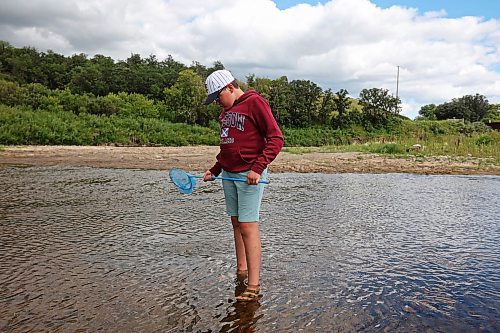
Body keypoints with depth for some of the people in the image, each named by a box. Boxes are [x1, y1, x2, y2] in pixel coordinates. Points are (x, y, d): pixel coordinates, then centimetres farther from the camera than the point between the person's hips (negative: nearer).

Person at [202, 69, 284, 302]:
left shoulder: (254, 102, -7)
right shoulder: (226, 111, 18)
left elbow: (276, 138, -12)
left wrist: (258, 168, -20)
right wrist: (215, 169, 18)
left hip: (249, 175, -8)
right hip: (229, 174, 8)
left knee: (248, 226, -9)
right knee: (236, 223, 11)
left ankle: (254, 286, -4)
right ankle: (241, 271, 23)